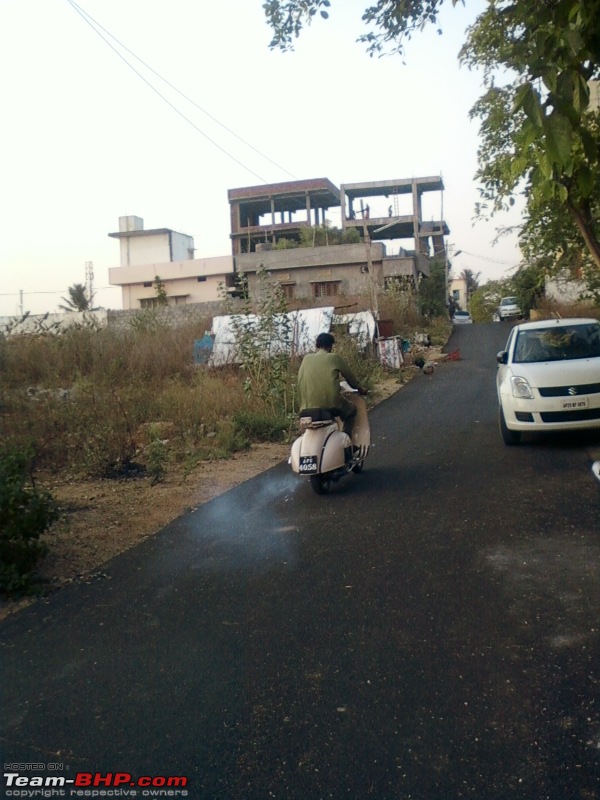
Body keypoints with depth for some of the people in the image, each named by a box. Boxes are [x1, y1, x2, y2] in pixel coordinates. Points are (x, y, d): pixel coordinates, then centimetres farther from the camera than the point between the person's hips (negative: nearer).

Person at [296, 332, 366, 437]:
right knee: (351, 410, 25)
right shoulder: (334, 357, 4)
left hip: (308, 406, 4)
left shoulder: (306, 358, 13)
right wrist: (360, 389, 31)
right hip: (330, 403, -4)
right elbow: (350, 376, 14)